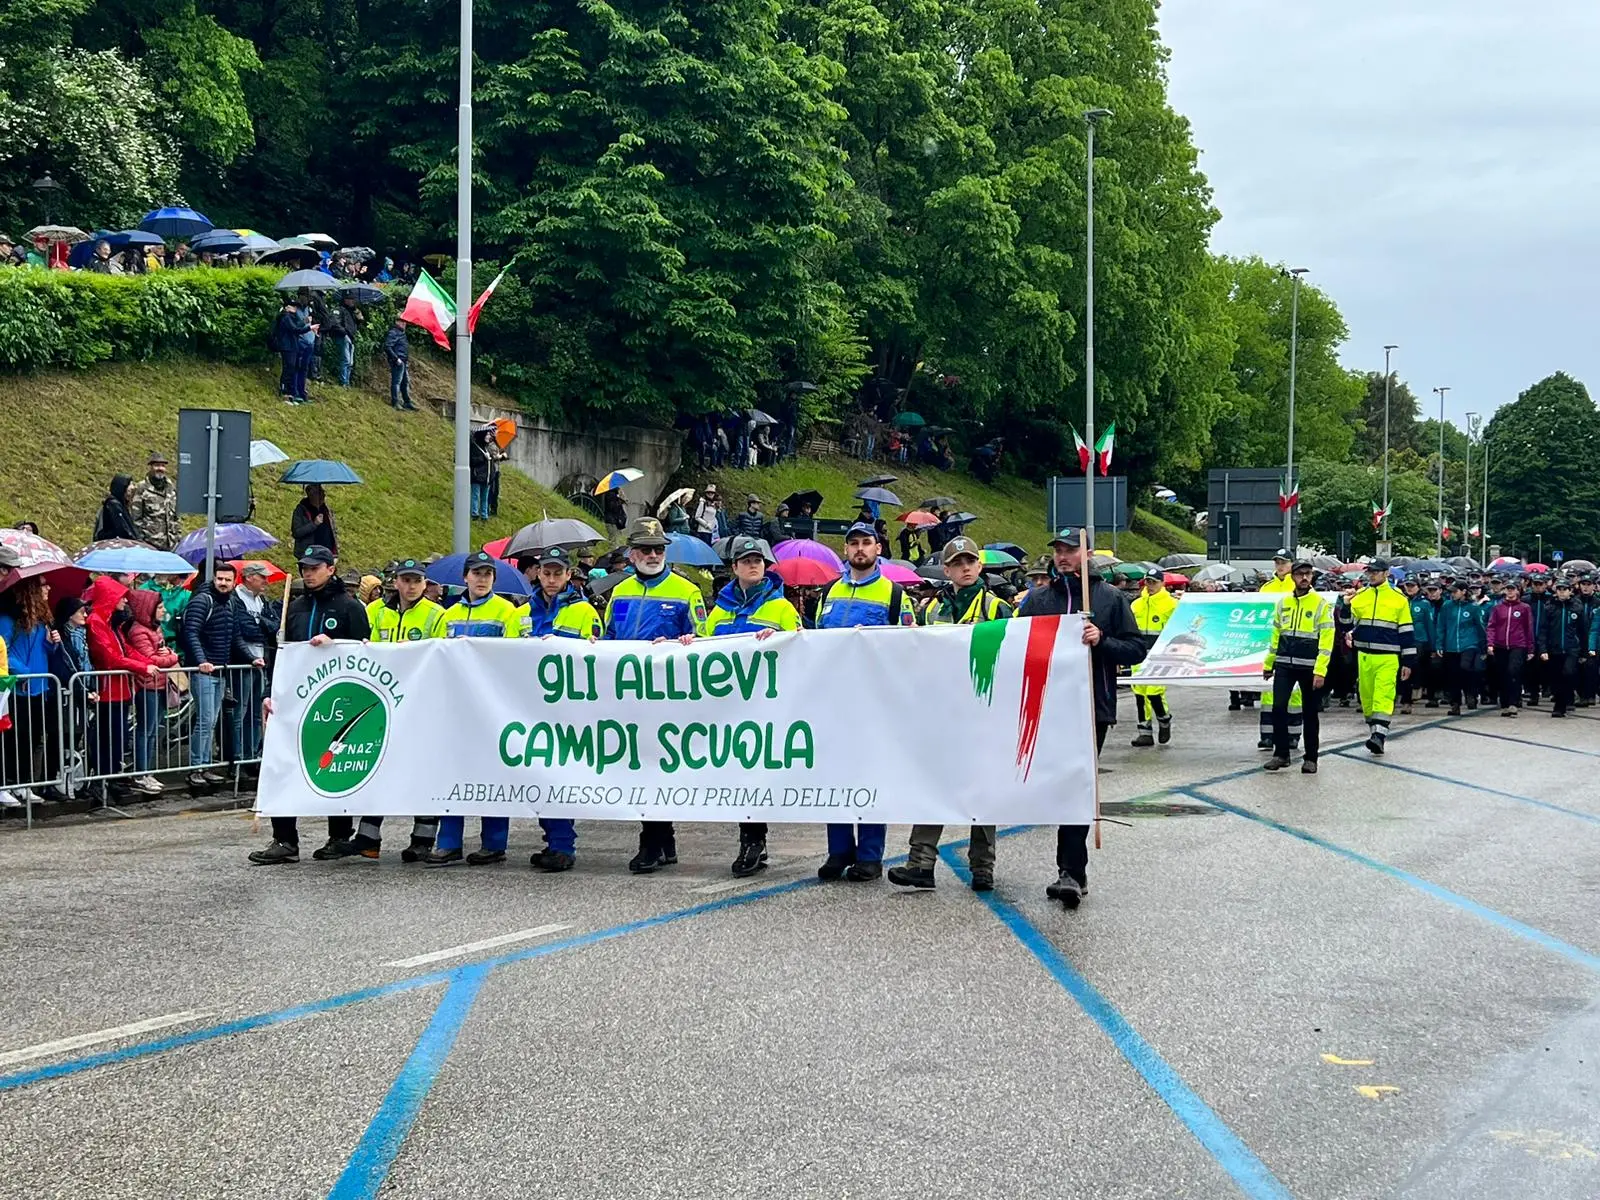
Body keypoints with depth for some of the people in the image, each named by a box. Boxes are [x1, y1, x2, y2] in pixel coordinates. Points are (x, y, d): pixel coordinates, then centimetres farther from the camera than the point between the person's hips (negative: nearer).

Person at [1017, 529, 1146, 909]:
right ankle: (1073, 872, 15)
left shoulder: (1110, 598, 4)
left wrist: (1102, 641, -15)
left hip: (1093, 708, -3)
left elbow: (1136, 649, 2)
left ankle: (1071, 871, -7)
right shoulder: (1037, 599, 11)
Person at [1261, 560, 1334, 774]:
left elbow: (1326, 640, -9)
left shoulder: (1321, 604, -4)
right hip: (1284, 665, 3)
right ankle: (1281, 754, 5)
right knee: (1278, 708, -6)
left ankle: (1310, 758, 15)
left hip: (1309, 667, -3)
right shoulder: (1283, 603, 10)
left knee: (1310, 713, 5)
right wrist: (1268, 664, 16)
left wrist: (1320, 671, -16)